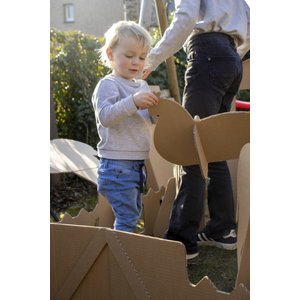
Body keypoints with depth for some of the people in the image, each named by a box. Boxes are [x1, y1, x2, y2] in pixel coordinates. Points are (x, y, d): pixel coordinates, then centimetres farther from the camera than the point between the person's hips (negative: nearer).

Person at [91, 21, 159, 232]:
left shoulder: (142, 86, 14)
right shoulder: (108, 84, -10)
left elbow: (149, 119, 20)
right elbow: (105, 116, -23)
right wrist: (133, 102, -34)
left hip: (137, 164, 9)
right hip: (117, 165, -9)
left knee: (134, 214, 18)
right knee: (127, 218, -7)